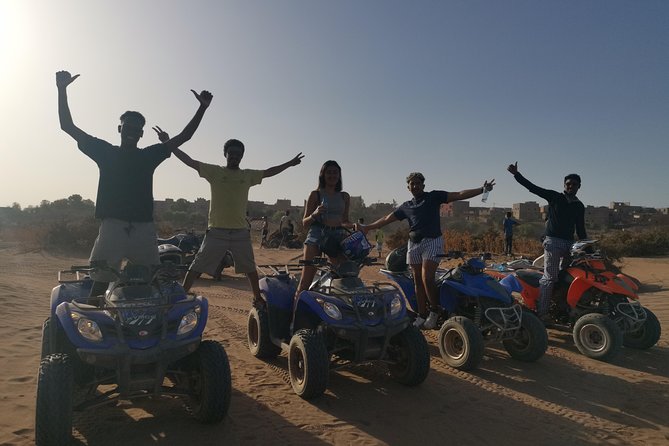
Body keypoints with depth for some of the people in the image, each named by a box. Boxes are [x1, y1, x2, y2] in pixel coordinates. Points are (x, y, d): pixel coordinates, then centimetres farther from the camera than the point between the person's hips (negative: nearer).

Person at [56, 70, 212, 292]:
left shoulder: (149, 155, 15)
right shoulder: (105, 151, 11)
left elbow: (184, 136, 13)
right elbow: (68, 126, 8)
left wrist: (202, 107, 7)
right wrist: (62, 90, -1)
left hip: (144, 229, 2)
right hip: (112, 227, -2)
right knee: (98, 285, -5)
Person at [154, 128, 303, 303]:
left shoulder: (248, 175, 9)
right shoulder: (214, 171, 0)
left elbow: (268, 172, 19)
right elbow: (190, 161, -3)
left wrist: (289, 164, 20)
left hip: (241, 232, 3)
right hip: (216, 231, -3)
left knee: (250, 268, 16)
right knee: (197, 267, 1)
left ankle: (257, 298, 32)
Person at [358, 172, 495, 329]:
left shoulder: (434, 197, 6)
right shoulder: (406, 206, 17)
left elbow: (459, 195, -2)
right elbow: (386, 219, 20)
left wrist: (482, 189, -12)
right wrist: (367, 227, 18)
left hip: (432, 241, -5)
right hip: (414, 244, 5)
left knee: (427, 278, -16)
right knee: (418, 281, 6)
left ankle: (435, 311, 2)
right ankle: (422, 316, 14)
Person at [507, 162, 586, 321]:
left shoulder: (579, 206, 15)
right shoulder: (555, 197, 1)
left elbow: (580, 229, 19)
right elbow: (533, 188, -6)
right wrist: (516, 174, -14)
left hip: (570, 243, 6)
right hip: (553, 241, -5)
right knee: (550, 277, -12)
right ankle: (541, 312, -12)